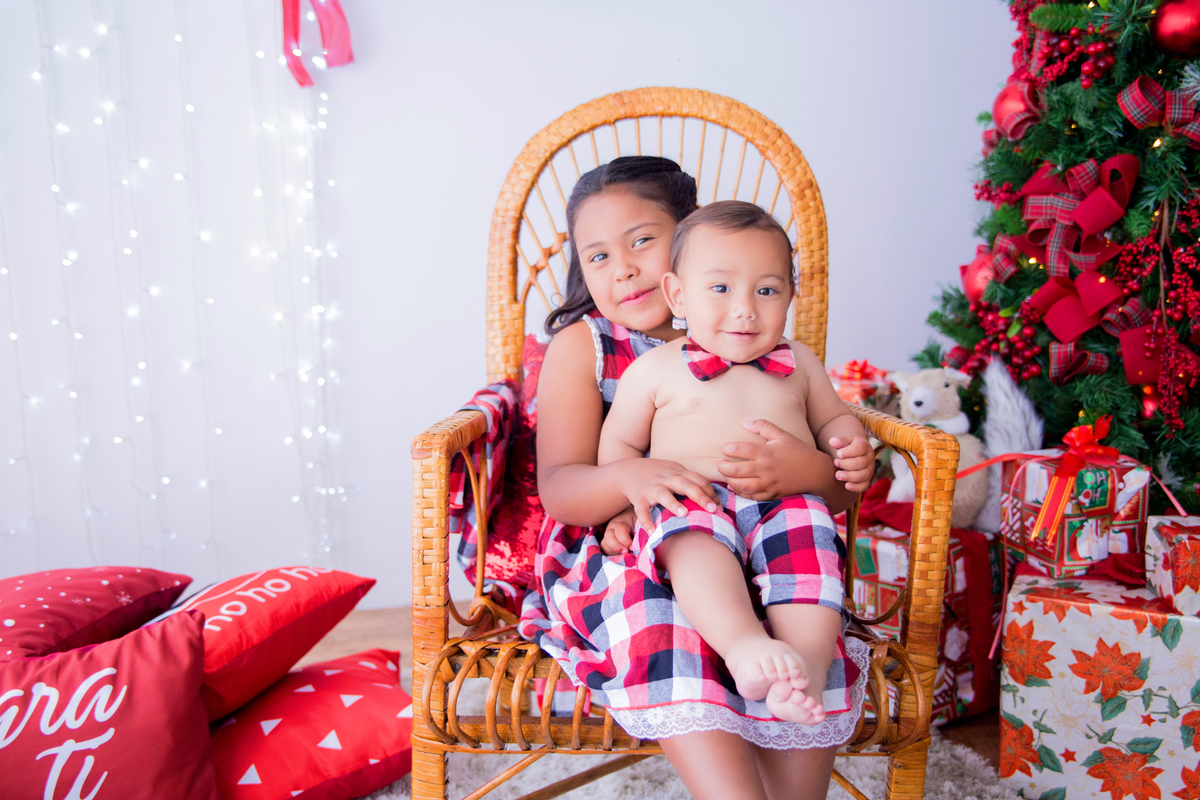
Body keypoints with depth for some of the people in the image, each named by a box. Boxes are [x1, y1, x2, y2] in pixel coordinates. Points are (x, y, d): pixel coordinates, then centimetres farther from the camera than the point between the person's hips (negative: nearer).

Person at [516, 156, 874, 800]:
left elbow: (835, 497, 7)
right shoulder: (581, 345, 5)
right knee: (655, 609, -34)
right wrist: (628, 479, -29)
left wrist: (811, 470, -20)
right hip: (620, 556, -2)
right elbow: (559, 488, -6)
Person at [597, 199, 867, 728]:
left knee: (807, 542, -32)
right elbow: (618, 445, 16)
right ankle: (745, 647, -55)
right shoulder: (654, 369, 13)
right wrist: (623, 504, -2)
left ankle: (808, 664, -44)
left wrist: (849, 447, 9)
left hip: (788, 502, 3)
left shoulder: (798, 363, 23)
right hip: (690, 504, -2)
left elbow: (833, 418, 34)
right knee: (696, 539, -37)